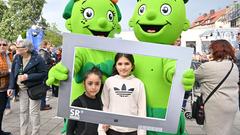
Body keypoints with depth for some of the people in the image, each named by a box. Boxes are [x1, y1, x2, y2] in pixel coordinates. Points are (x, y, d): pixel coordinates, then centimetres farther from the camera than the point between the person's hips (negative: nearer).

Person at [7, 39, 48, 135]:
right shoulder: (17, 58, 0)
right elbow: (13, 73, 5)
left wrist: (28, 77, -23)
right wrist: (11, 87, -5)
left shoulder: (37, 59, -17)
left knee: (33, 112, 1)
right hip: (22, 89, 6)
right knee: (23, 111, 14)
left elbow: (44, 73, -16)